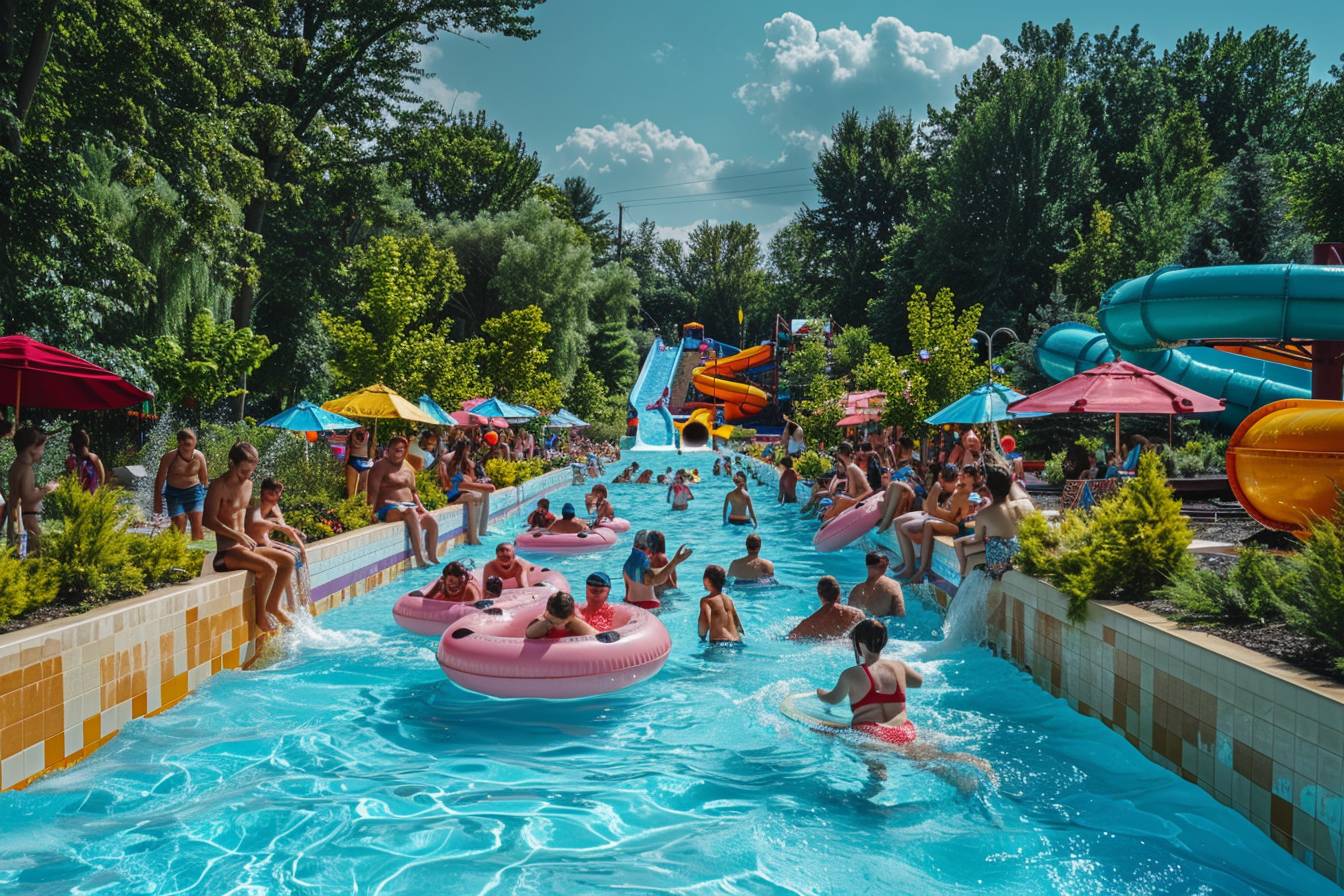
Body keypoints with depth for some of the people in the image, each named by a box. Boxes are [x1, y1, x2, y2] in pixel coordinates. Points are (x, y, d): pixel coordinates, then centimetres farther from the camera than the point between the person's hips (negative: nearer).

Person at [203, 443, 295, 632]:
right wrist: (238, 536, -27)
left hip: (244, 546, 8)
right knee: (269, 567, -27)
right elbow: (209, 520, -20)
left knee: (288, 560, 1)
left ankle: (273, 605, 12)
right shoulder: (219, 486, -12)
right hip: (226, 551, -8)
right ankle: (261, 614, -10)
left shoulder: (248, 484, 12)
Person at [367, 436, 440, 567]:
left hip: (409, 505, 7)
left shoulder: (408, 467, 18)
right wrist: (371, 511, -23)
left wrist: (420, 505, 6)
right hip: (388, 508, -7)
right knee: (411, 514, -37)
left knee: (432, 521, -14)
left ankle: (433, 558, -5)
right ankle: (420, 559, -40)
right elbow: (373, 491, -12)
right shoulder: (381, 466, -3)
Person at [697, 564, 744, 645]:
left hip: (720, 643, -7)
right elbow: (738, 624, 24)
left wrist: (702, 638, 0)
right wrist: (741, 638, 33)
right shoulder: (729, 599, 18)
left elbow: (705, 623, -15)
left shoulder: (706, 600, -1)